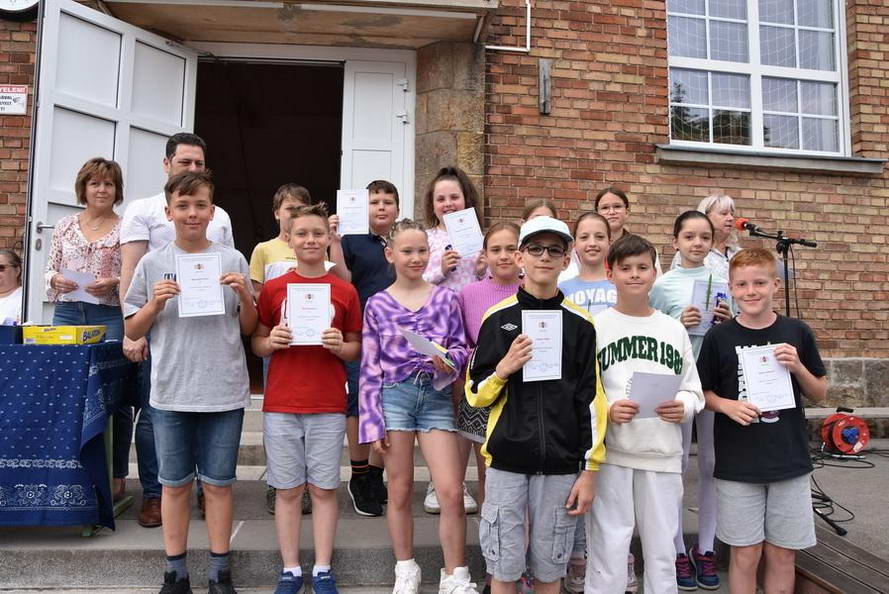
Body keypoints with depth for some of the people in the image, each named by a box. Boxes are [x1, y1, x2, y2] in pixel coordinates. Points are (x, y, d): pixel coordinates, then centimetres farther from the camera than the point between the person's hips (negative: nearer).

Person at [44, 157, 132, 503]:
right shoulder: (65, 226, 13)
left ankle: (116, 477, 10)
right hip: (67, 314, 4)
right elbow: (50, 270, 15)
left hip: (110, 317, -3)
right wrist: (56, 279, -6)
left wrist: (114, 282, -17)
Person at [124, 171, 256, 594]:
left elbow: (248, 329, 9)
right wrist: (155, 304, -10)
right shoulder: (152, 264, 3)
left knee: (218, 483, 8)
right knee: (175, 483, 11)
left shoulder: (233, 260, 3)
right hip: (170, 392, 1)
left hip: (224, 391, 0)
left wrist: (245, 297, -10)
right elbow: (132, 331, 7)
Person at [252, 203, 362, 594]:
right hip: (280, 404, 1)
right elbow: (256, 344, 8)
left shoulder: (345, 291, 2)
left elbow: (356, 349, 7)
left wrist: (340, 346, -13)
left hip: (328, 406, 0)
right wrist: (271, 342, -12)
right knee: (288, 489, 9)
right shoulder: (273, 288, 3)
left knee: (324, 488, 8)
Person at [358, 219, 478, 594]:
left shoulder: (445, 298, 4)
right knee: (400, 491, 10)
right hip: (395, 395, 0)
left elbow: (460, 346, 8)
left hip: (437, 396, 1)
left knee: (451, 492, -3)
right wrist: (373, 421, -2)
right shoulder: (377, 304, 2)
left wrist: (449, 360, -16)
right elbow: (370, 368, 2)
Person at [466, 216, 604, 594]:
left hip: (561, 464, 1)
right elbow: (475, 394, 4)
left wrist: (590, 470, 1)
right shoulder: (498, 318, 1)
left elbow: (591, 400, 3)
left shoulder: (580, 324, 2)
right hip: (507, 460, 0)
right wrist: (503, 368, -15)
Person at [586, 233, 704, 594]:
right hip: (610, 454, -3)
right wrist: (606, 410, -17)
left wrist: (683, 406, -7)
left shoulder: (674, 329, 10)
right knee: (608, 548, 3)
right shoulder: (596, 327, 0)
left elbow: (693, 388, 13)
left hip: (663, 455, 3)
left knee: (662, 550, 13)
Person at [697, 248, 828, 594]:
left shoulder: (797, 333, 0)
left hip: (790, 462, 2)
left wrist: (798, 367, -11)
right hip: (737, 465, -1)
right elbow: (703, 392, 3)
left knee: (782, 554, 11)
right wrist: (726, 405, -16)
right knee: (745, 554, 8)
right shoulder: (719, 337, -4)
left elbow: (819, 395, 7)